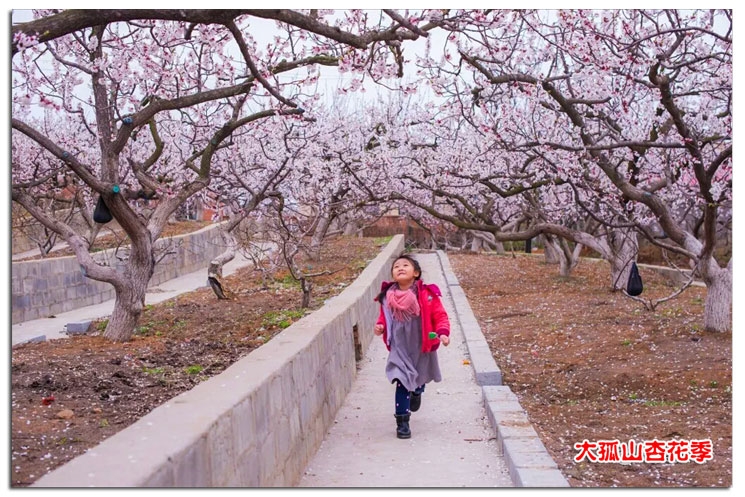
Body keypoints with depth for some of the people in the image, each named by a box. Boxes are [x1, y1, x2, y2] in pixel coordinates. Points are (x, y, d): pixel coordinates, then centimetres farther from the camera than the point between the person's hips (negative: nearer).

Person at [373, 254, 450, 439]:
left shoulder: (427, 295, -18)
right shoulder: (387, 297, -9)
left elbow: (440, 316, -13)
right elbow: (384, 318, 7)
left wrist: (443, 332, -28)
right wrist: (380, 326, -12)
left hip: (422, 348, 1)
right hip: (400, 349, 0)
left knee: (420, 377, 25)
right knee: (402, 383, -9)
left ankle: (417, 393, 61)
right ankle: (402, 423, 0)